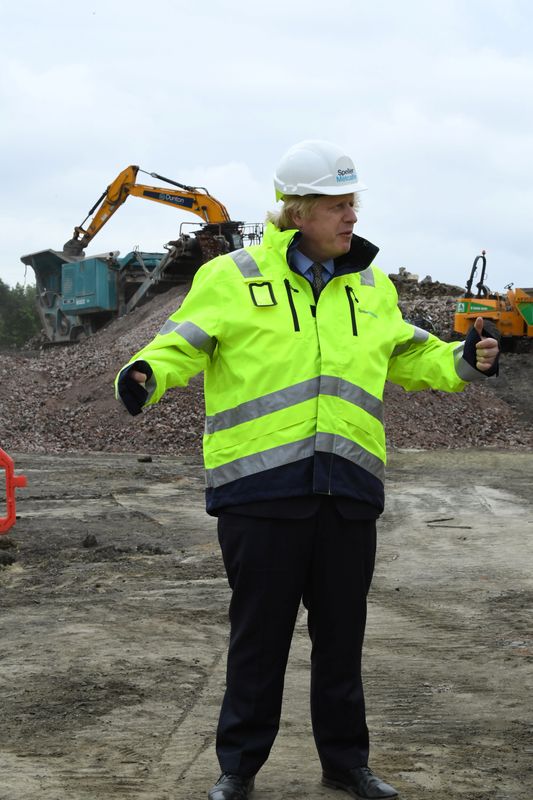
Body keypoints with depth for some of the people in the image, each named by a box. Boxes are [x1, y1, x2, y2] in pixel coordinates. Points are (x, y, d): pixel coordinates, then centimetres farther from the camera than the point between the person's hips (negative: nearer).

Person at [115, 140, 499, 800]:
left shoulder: (372, 287, 15)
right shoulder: (232, 277, 0)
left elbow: (410, 356, 24)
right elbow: (182, 344, -1)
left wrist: (461, 361, 8)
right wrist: (147, 372, -21)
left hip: (347, 493, 4)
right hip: (260, 490, -4)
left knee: (342, 635, 12)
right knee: (259, 636, 4)